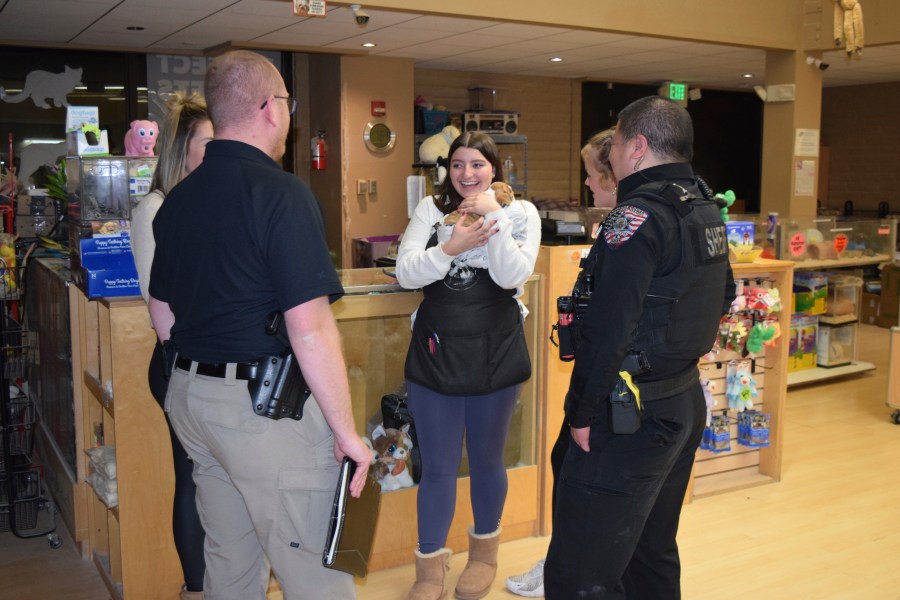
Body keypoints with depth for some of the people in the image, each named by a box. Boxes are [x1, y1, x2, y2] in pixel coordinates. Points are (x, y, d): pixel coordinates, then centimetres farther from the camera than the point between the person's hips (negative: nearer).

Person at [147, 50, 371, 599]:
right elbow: (309, 328, -21)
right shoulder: (281, 192, -15)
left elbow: (163, 316, 16)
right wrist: (346, 430, -14)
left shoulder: (178, 199, 10)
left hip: (190, 396, 9)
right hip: (267, 408, -8)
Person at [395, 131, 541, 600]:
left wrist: (491, 213, -19)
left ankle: (485, 549, 39)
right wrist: (449, 249, -23)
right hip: (435, 354, 1)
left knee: (487, 461, 16)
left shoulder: (520, 213, -1)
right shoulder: (430, 209, 2)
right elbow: (405, 273, -8)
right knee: (437, 467, 7)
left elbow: (513, 275, -16)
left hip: (494, 355, 0)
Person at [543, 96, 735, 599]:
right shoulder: (707, 209, 11)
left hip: (632, 414, -10)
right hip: (687, 402, 10)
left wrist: (581, 414, -15)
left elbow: (608, 331, -23)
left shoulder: (638, 216, -19)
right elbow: (722, 298, 23)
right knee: (653, 551, 23)